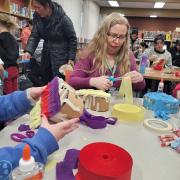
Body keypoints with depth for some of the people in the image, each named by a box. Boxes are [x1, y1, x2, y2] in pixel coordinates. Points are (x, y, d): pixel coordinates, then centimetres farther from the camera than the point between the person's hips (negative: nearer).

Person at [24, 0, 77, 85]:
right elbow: (34, 36, -3)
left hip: (61, 56, -5)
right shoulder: (37, 17, -2)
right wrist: (28, 51, -20)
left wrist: (71, 58, -12)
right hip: (46, 55, 6)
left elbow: (72, 38, -10)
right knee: (45, 81, 13)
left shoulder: (62, 18, -17)